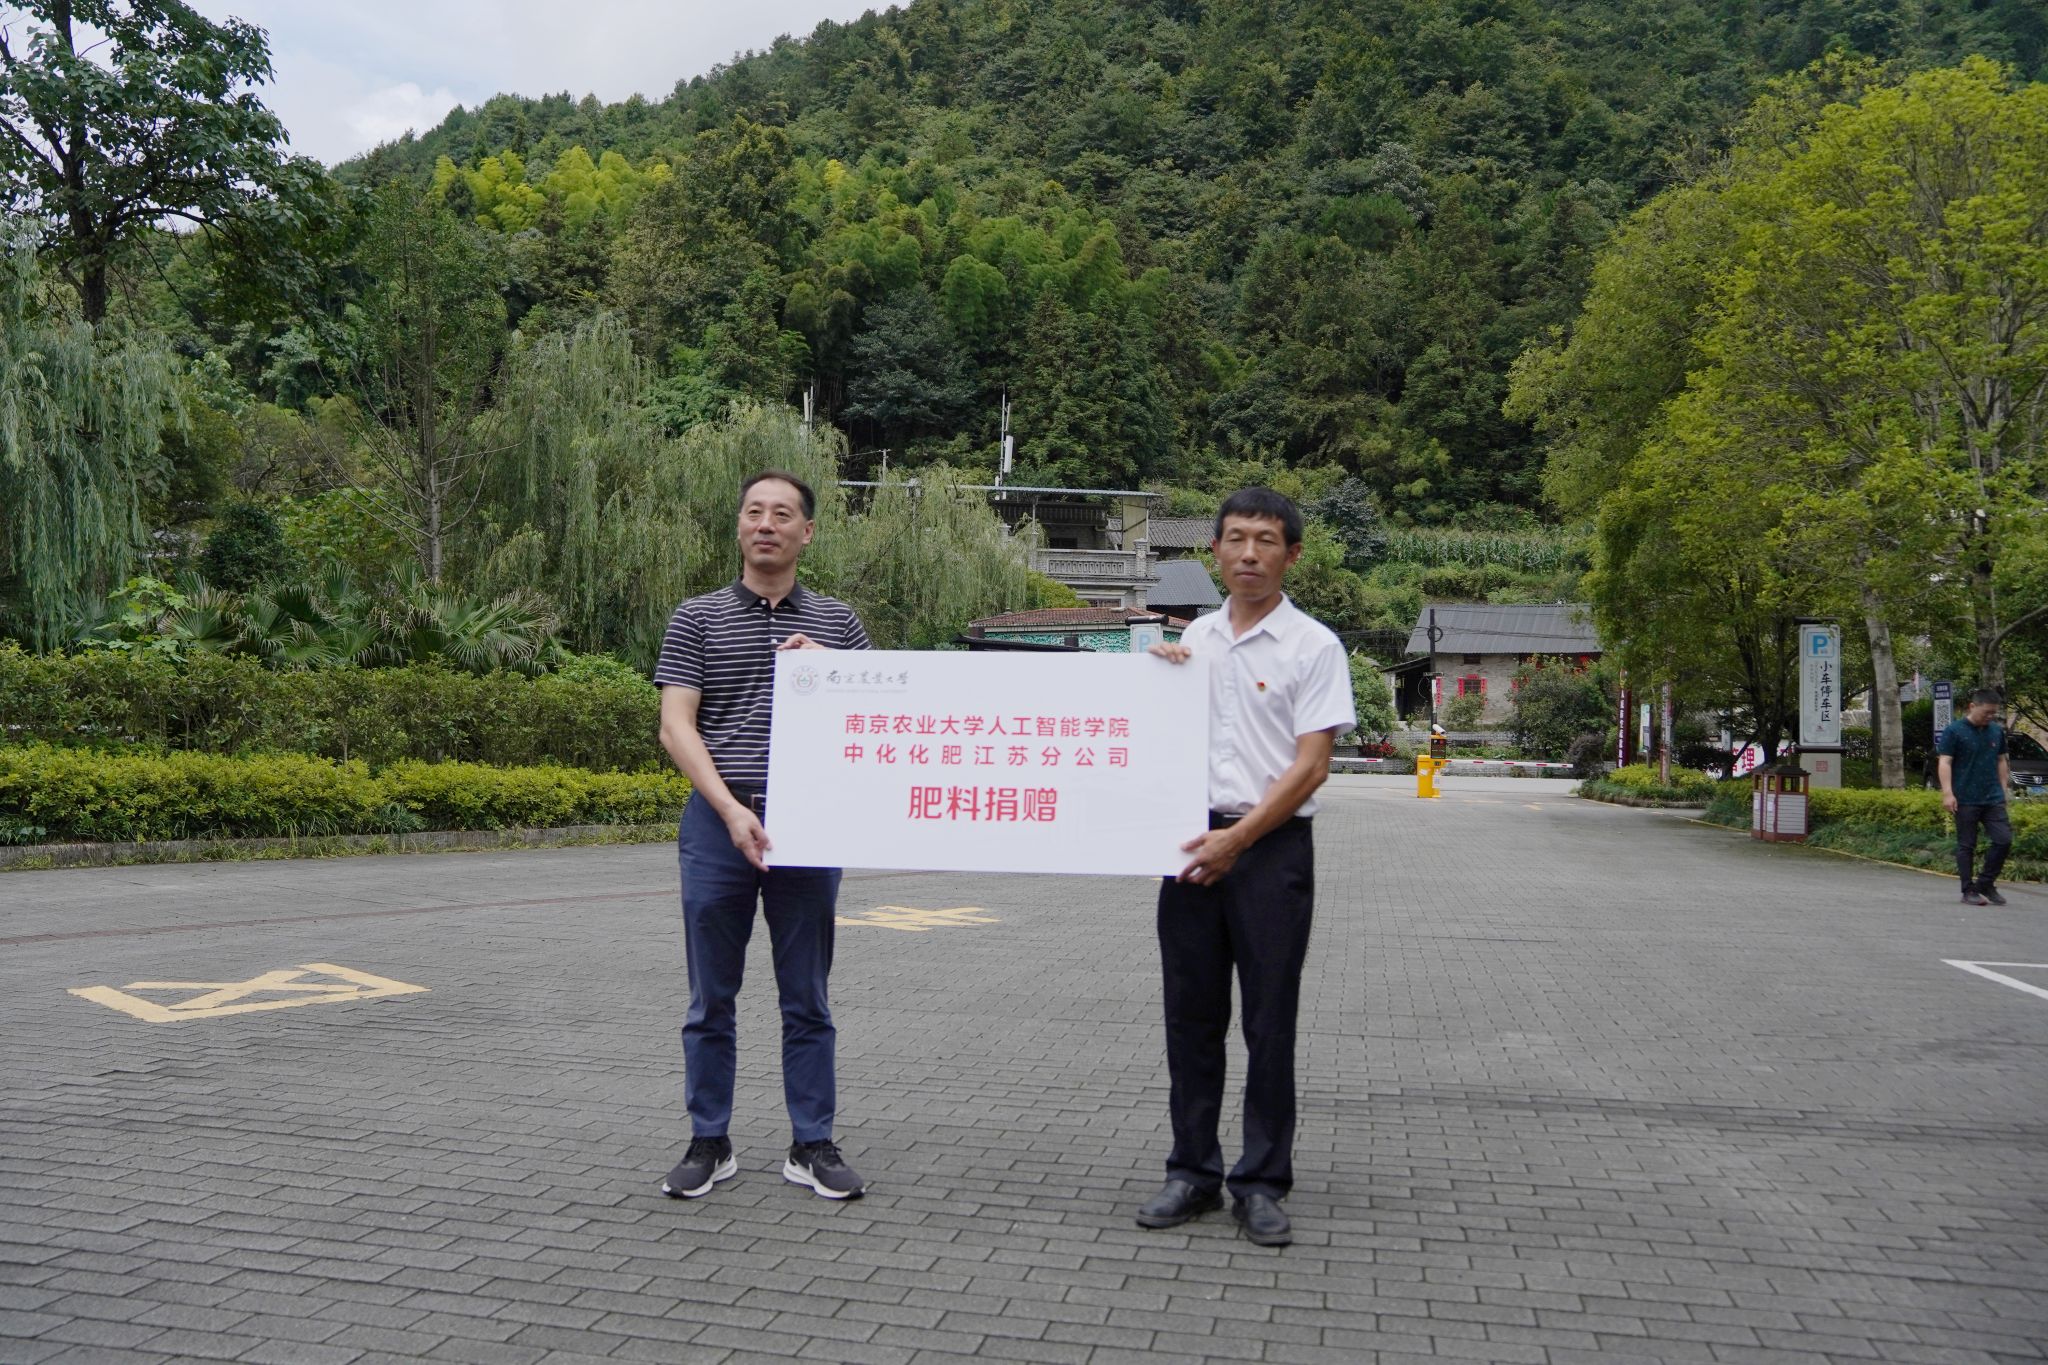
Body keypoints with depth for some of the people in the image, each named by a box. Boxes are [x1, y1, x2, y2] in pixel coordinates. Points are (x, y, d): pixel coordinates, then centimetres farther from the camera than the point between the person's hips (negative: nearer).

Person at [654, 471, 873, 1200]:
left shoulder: (837, 623, 10)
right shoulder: (697, 619, 5)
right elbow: (676, 727, -3)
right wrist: (732, 809, -14)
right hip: (718, 823, -1)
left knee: (807, 998, 7)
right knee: (712, 997, 7)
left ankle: (813, 1145, 17)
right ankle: (709, 1143, 19)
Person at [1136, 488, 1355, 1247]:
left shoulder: (1312, 646, -5)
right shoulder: (1194, 639, 12)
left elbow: (1311, 765, -10)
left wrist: (1237, 840, -16)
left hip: (1272, 846, -5)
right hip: (1192, 843, 5)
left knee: (1269, 1021, 2)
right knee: (1191, 1015, 9)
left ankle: (1262, 1183, 14)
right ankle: (1192, 1171, 20)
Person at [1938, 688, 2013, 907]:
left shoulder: (1997, 731, 10)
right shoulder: (1954, 731, -6)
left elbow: (2001, 761, 19)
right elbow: (1945, 762, -9)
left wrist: (2003, 789, 14)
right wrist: (1948, 793, -16)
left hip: (1993, 799, 5)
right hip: (1966, 800, -5)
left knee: (2003, 839, -3)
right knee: (1966, 846, 2)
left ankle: (1986, 884, 13)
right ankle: (1969, 891, 8)